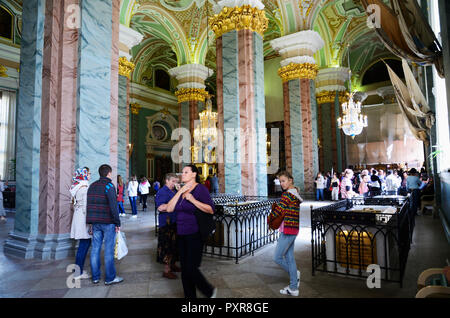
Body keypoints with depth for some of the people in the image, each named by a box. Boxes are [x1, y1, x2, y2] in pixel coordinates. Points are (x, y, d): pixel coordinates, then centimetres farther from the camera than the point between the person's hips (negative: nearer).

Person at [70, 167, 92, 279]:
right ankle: (78, 272, 3)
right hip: (83, 218, -10)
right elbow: (85, 206, -19)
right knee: (84, 244, -3)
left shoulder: (76, 187, 13)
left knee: (84, 244, 15)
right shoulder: (84, 187, -16)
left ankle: (80, 269, 22)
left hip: (78, 216, 10)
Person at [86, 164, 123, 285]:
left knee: (95, 249, 11)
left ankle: (95, 277, 20)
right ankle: (110, 278, 8)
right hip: (108, 222, -7)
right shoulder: (109, 186, -11)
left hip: (95, 222, 7)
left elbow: (89, 205, 13)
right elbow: (113, 206, -17)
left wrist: (92, 222, 17)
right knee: (109, 250, 0)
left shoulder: (92, 186, 11)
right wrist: (117, 222, -11)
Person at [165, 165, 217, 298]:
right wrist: (180, 191, -8)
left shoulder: (200, 188, -9)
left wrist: (193, 200, -22)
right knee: (184, 268, 12)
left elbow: (211, 210, -16)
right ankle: (189, 295, 28)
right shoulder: (181, 191, 10)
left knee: (191, 268, -4)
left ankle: (210, 291, 19)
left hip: (195, 235, -7)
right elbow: (169, 209, -1)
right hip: (182, 235, 7)